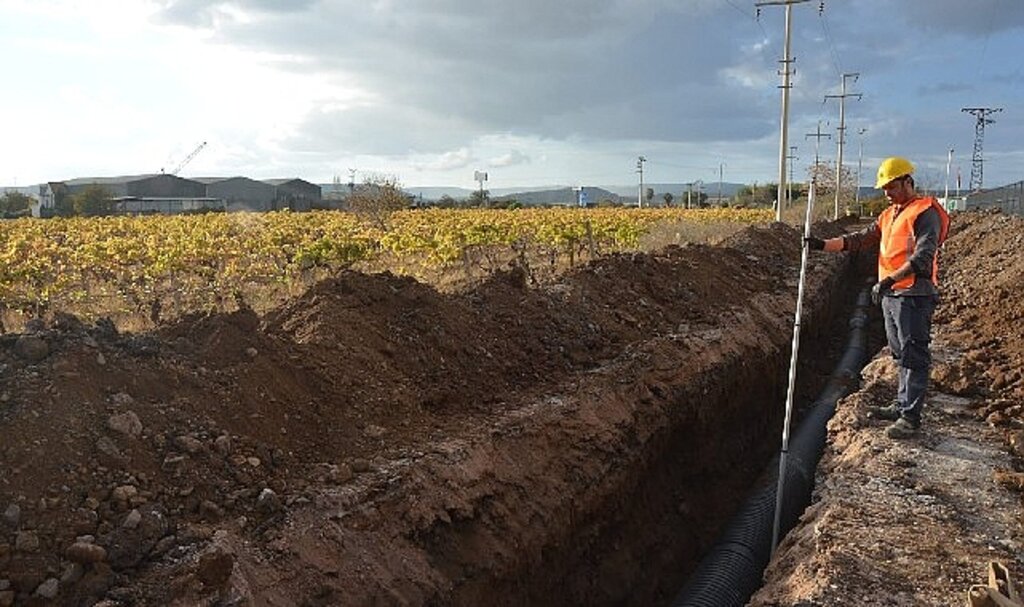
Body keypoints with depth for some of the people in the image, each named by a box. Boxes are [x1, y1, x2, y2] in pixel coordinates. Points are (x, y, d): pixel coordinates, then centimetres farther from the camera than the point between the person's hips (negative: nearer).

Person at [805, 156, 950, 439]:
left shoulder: (926, 212, -10)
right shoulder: (889, 215, 18)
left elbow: (923, 257, -22)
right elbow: (860, 239, 14)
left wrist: (889, 280, -31)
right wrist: (824, 244, 1)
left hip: (914, 296, -9)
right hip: (890, 295, 9)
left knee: (914, 357, -4)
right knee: (901, 355, 16)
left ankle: (910, 416, 0)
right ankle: (901, 405, 25)